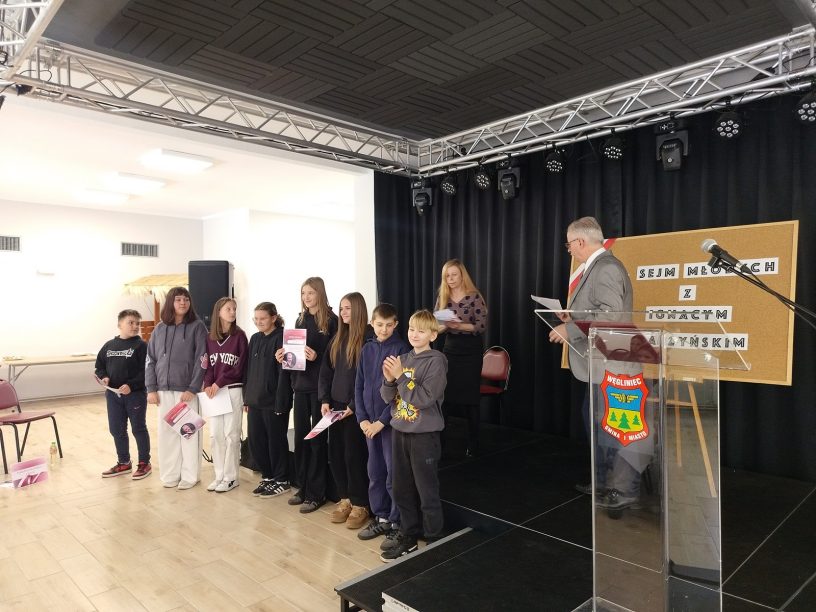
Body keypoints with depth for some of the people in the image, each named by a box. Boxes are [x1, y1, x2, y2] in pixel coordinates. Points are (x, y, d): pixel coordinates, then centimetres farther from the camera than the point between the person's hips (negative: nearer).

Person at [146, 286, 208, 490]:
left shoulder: (197, 327, -4)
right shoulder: (160, 329, 9)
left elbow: (201, 360, -9)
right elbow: (151, 360, 10)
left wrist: (193, 388, -14)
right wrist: (151, 388, 3)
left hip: (187, 390, -4)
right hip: (164, 390, 4)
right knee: (166, 433, 9)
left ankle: (189, 475, 13)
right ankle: (170, 474, 22)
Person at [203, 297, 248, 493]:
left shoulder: (239, 335, -3)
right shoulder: (210, 338, 8)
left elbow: (241, 366, -8)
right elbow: (208, 365, 7)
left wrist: (219, 383, -12)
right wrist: (208, 385, -9)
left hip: (233, 390, -4)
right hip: (213, 391, 4)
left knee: (231, 435, 1)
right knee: (215, 435, 8)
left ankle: (230, 477, 11)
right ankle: (219, 475, 19)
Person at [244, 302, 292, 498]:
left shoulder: (281, 338, -11)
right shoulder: (255, 339, 11)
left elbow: (284, 372, -15)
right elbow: (248, 369, 14)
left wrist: (280, 403, -18)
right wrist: (247, 397, 10)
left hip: (273, 401, -7)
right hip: (255, 400, 7)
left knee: (276, 441, 4)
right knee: (255, 440, 12)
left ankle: (281, 480, 20)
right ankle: (267, 476, 29)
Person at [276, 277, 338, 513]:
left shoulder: (331, 320, -8)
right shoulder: (301, 319, 12)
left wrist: (317, 356, -25)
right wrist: (283, 355, -2)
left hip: (319, 386, -6)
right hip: (300, 384, 6)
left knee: (317, 438, 2)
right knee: (300, 436, 11)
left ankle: (316, 493, 12)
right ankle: (303, 487, 25)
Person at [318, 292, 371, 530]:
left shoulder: (368, 338, -9)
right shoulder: (337, 339, 13)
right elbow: (326, 371, 12)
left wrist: (354, 405, -16)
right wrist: (324, 399, 1)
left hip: (355, 407, -7)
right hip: (335, 405, 7)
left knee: (354, 455, -1)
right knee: (335, 454, 10)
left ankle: (360, 504, 13)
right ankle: (345, 499, 25)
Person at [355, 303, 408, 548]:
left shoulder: (400, 349, -9)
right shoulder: (367, 349, 7)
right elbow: (359, 386, 8)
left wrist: (382, 421, -15)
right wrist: (362, 418, -2)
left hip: (391, 421, -5)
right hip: (370, 422, 5)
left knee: (394, 475, 1)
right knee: (375, 472, 14)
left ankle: (397, 524, 14)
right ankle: (381, 517, 29)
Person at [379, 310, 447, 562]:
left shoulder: (435, 361, -11)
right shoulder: (402, 359, 6)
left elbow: (425, 398, -20)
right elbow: (387, 397, 6)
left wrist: (401, 376, -22)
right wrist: (389, 379, -13)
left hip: (424, 435, -6)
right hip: (400, 432, 6)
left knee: (427, 493, 4)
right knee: (402, 490, 16)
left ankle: (434, 541, 19)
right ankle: (408, 537, 31)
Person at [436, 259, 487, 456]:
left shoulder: (474, 296, -7)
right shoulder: (442, 297, 5)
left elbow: (482, 326, -12)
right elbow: (437, 327, 5)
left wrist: (459, 325, -25)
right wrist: (445, 326, -17)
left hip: (471, 351, -3)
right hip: (450, 350, 3)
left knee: (470, 398, 2)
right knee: (445, 396, -3)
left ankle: (473, 444, 14)